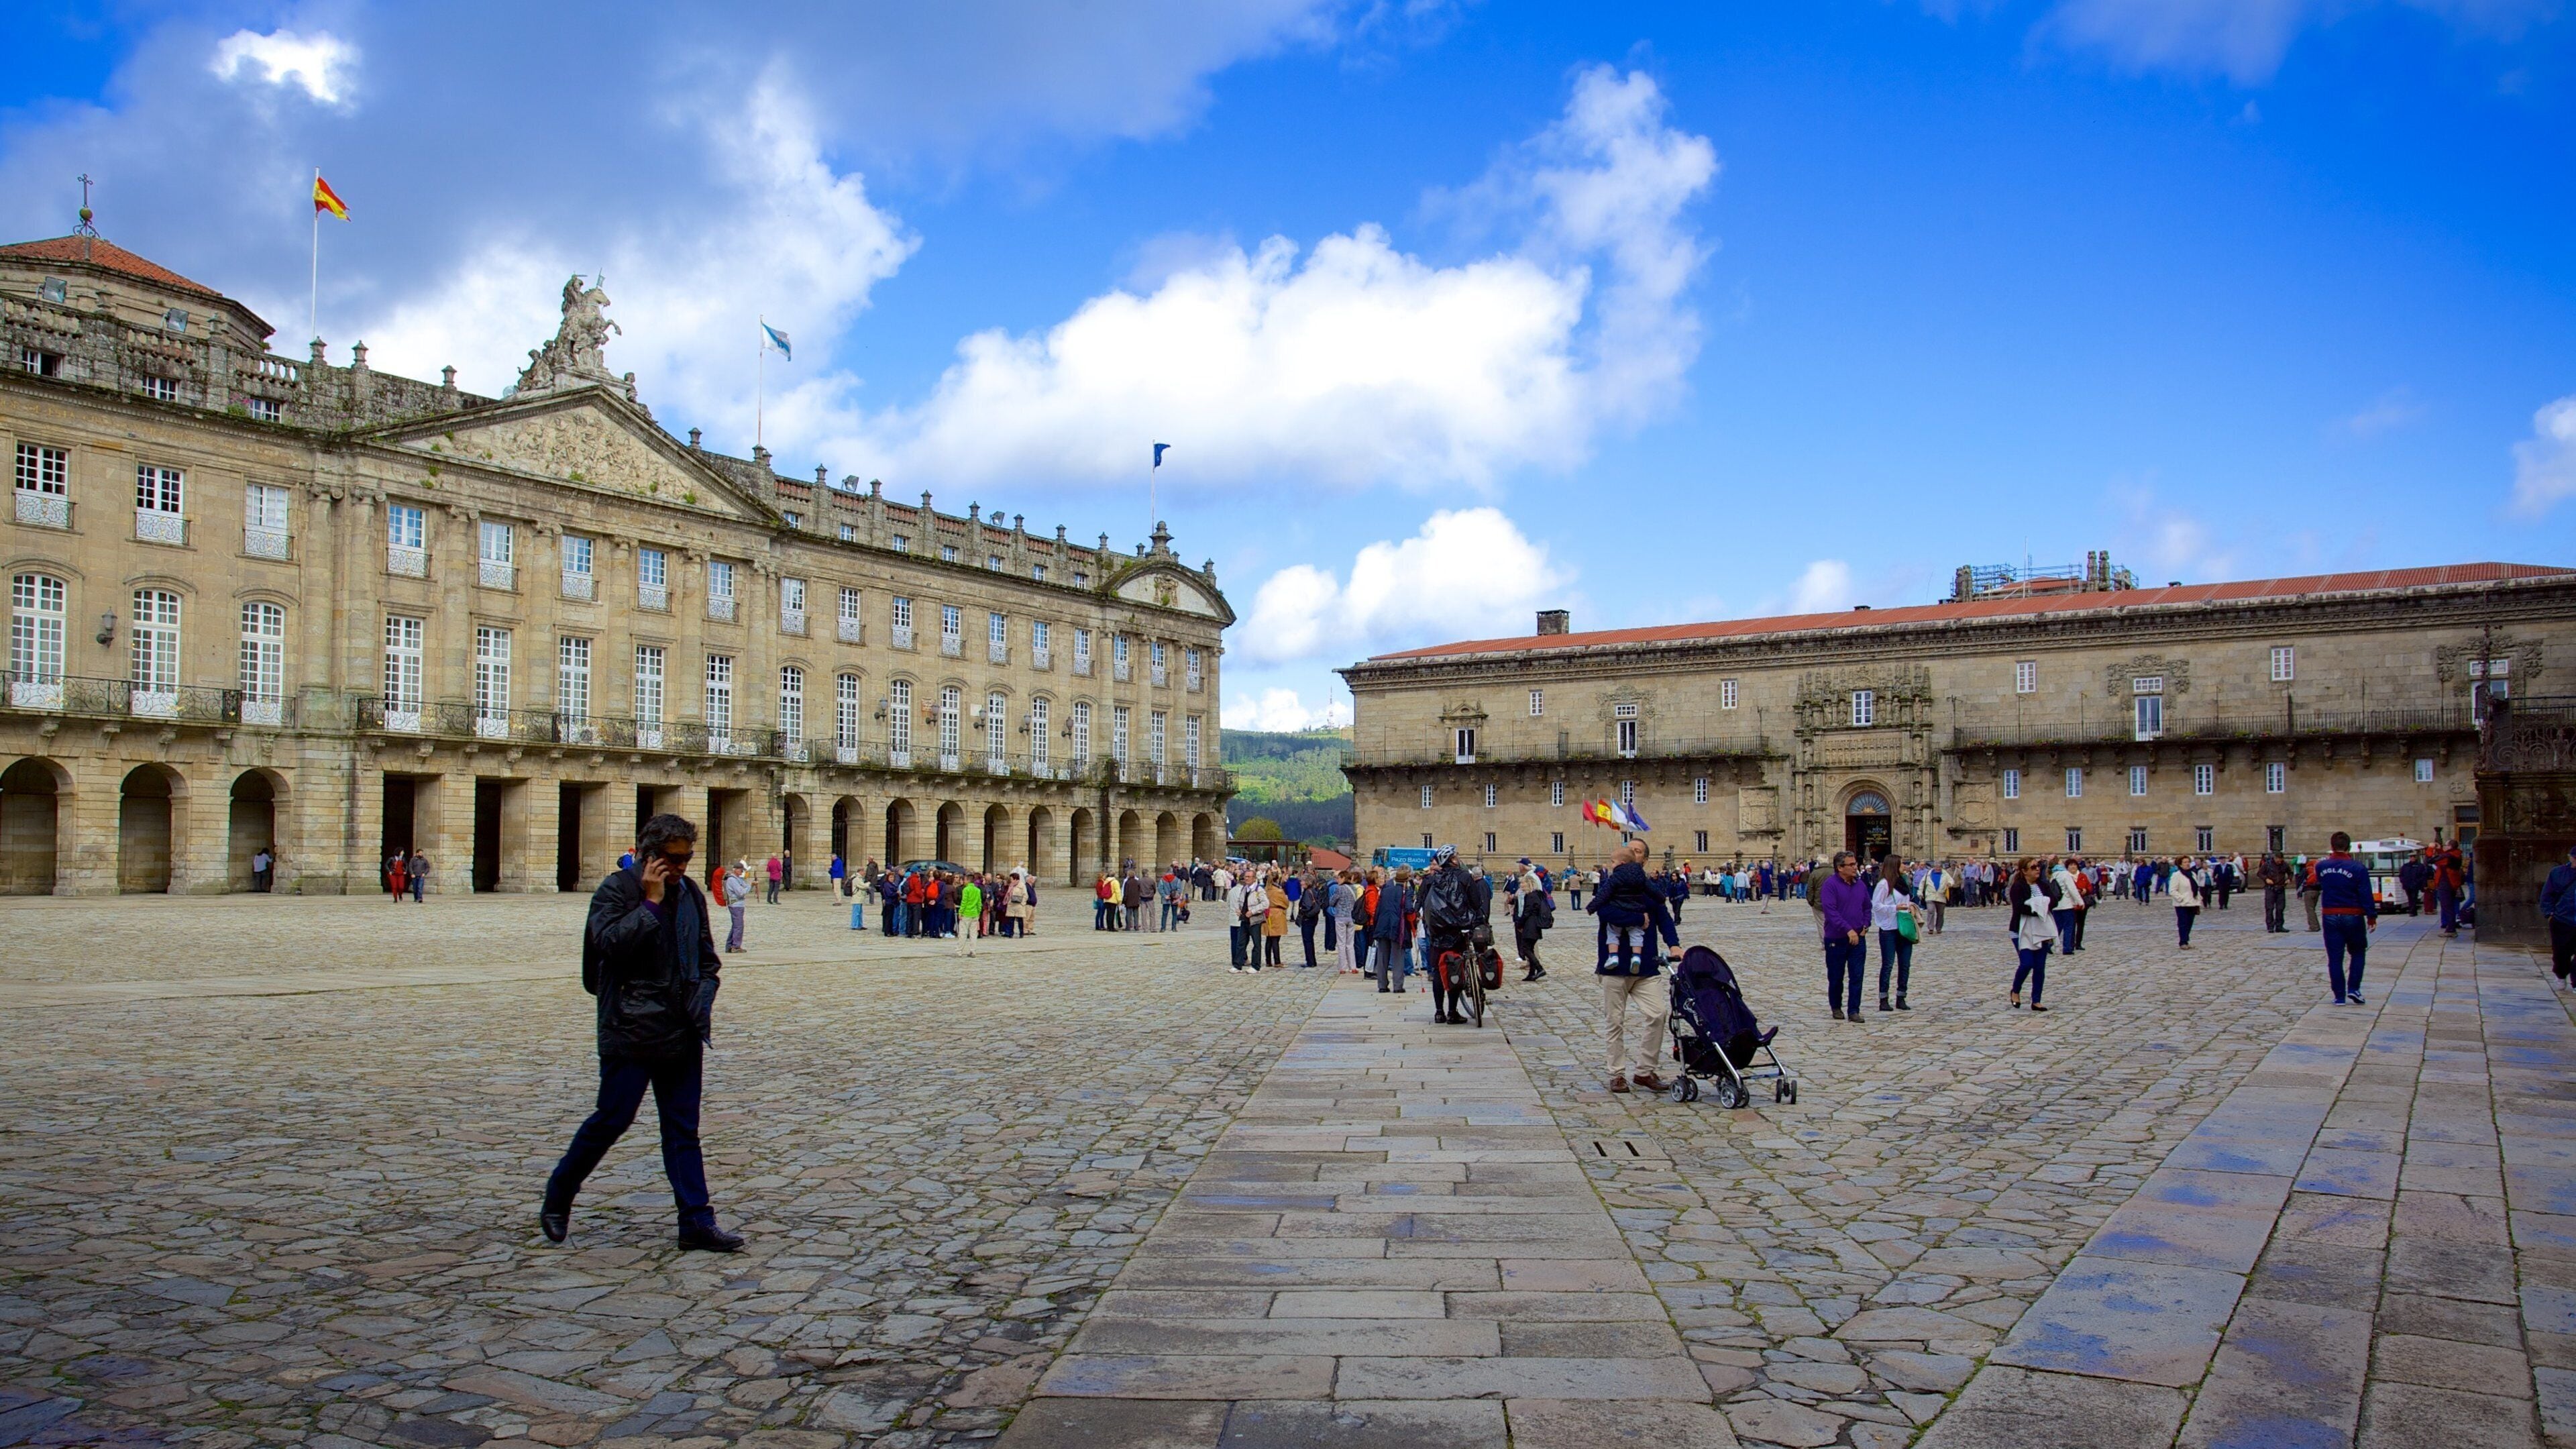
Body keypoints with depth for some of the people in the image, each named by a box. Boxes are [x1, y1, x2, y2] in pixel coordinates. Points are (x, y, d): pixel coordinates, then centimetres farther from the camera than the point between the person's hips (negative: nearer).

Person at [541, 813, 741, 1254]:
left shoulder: (690, 893, 10)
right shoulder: (617, 889, -7)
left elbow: (707, 957, 18)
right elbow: (609, 943, -23)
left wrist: (702, 999, 5)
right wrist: (651, 902, -19)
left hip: (684, 1034, 6)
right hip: (631, 1031, -5)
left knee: (683, 1130, 7)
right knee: (612, 1119, 1)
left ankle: (697, 1223, 9)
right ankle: (557, 1198, 23)